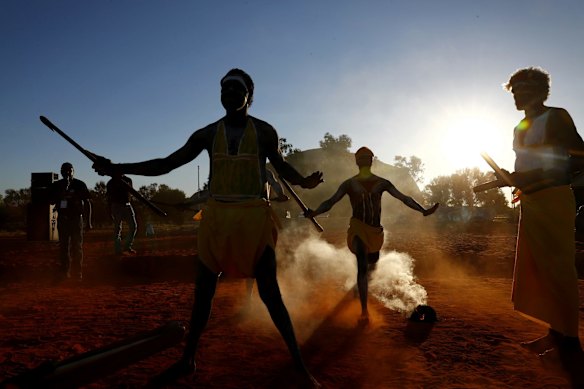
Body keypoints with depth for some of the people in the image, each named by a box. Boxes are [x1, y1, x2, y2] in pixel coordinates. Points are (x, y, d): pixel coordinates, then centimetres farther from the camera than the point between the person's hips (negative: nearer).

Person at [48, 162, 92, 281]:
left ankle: (78, 271, 0)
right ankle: (65, 271, 7)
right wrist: (62, 192, -14)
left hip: (77, 218, -2)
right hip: (62, 219, 2)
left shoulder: (80, 184, 2)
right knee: (64, 246, 2)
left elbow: (87, 203, 4)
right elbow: (51, 201, 3)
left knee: (77, 246, -3)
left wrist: (88, 221, -1)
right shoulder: (56, 185, 8)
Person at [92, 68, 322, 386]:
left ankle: (299, 363, 9)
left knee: (270, 293, -3)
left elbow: (281, 165, 17)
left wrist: (303, 182, -5)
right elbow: (165, 164, 7)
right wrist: (117, 169, -1)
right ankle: (187, 360, 26)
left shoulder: (264, 131, 2)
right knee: (203, 291, 10)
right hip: (216, 216, 3)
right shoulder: (207, 134, 6)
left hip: (254, 217, -3)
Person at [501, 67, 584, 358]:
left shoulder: (555, 117, -4)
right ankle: (555, 332, 17)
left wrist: (536, 176, -21)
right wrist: (512, 179, 12)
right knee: (536, 270, 8)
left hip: (553, 200, -8)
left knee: (557, 269, -6)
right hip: (529, 203, 9)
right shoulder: (520, 128, 20)